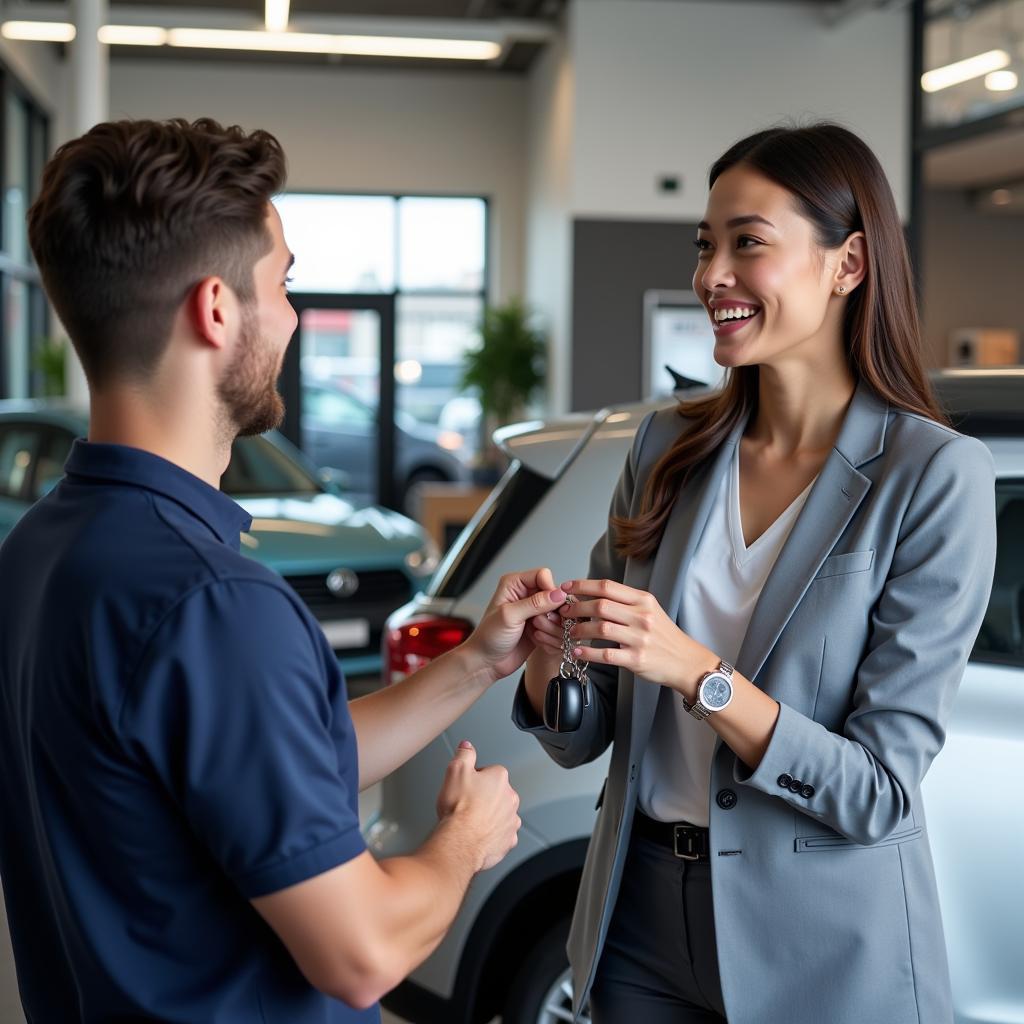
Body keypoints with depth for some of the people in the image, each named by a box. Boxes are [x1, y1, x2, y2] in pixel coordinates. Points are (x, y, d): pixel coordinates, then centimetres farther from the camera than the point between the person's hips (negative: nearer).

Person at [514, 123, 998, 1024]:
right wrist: (549, 658, -19)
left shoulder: (936, 476, -14)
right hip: (642, 917, 4)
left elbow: (880, 790, -16)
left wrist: (696, 672, -28)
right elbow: (584, 738, 3)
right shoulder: (669, 445, 0)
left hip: (827, 951, -4)